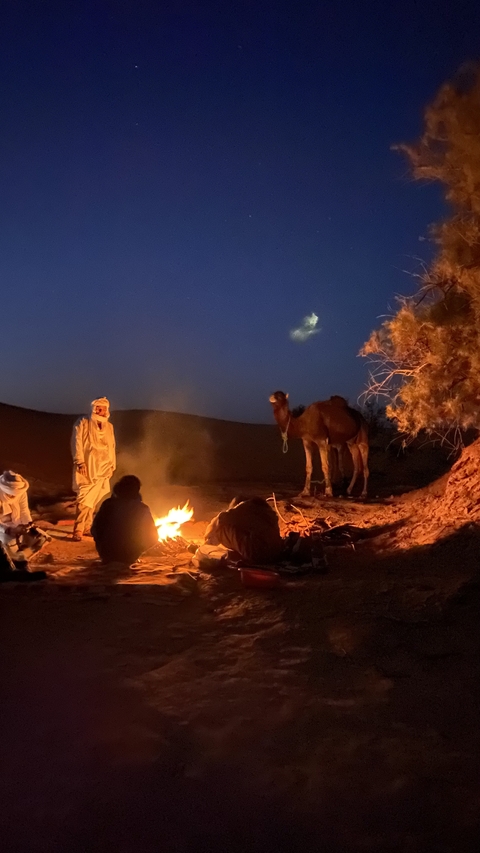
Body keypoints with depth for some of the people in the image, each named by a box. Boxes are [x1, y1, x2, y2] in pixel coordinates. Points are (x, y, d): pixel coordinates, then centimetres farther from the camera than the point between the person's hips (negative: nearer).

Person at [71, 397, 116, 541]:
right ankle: (78, 530, -8)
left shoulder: (109, 427, 13)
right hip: (87, 467, -5)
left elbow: (111, 447, 16)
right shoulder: (83, 423, -3)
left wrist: (112, 465, 12)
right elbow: (77, 443, -9)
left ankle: (86, 527, 19)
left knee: (93, 500, 10)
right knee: (85, 499, -12)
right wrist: (80, 462, -16)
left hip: (102, 469, 5)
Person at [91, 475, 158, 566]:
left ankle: (108, 560, 23)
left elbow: (95, 529, -3)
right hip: (128, 557, -1)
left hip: (107, 553, 2)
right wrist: (137, 550, 18)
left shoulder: (108, 504, -9)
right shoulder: (142, 508, -10)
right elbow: (152, 537, -2)